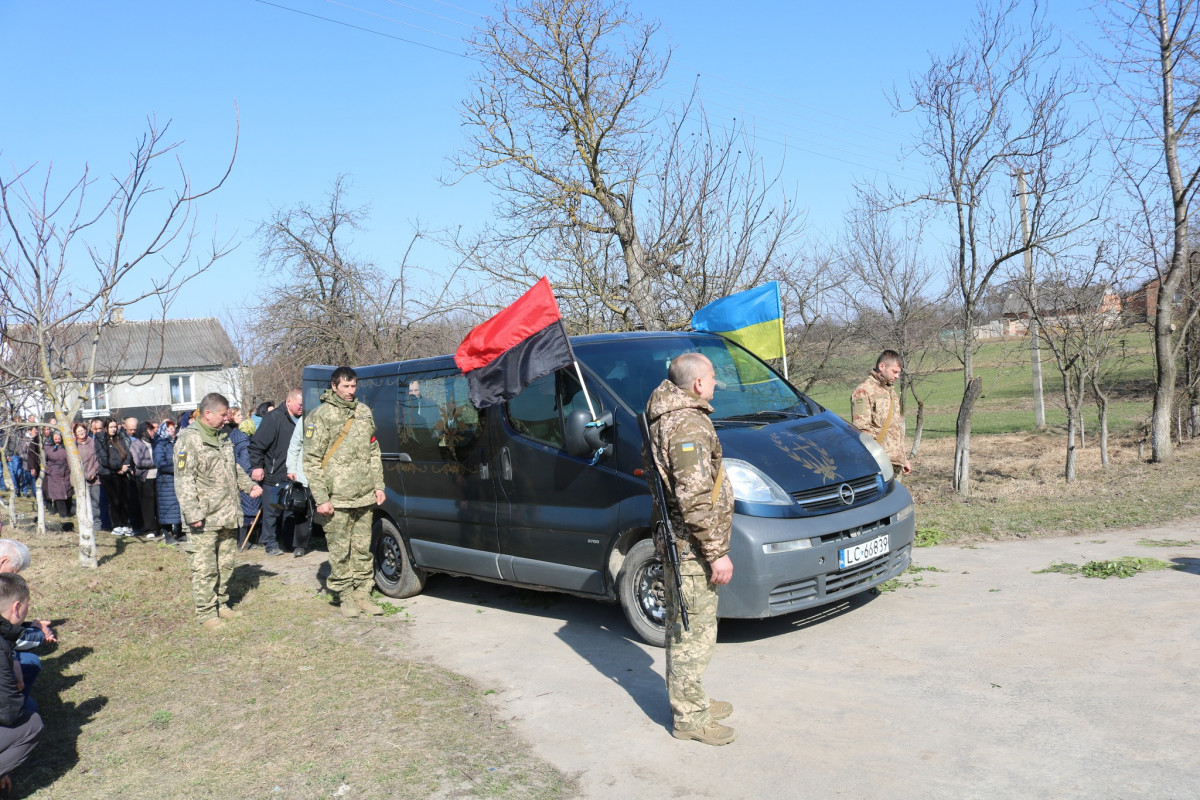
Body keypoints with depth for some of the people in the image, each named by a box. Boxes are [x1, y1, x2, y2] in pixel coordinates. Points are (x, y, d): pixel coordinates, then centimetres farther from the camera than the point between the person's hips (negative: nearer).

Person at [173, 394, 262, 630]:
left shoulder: (223, 436, 14)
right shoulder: (189, 440, -13)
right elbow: (184, 480, -17)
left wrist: (249, 485, 16)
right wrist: (193, 513, -21)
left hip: (227, 515, 8)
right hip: (205, 519, -8)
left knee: (226, 564, 16)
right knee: (205, 567, -2)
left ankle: (222, 604, 28)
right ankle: (206, 613, 7)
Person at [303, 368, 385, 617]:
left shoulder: (364, 412, 13)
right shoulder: (320, 416, -4)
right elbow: (311, 461, -6)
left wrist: (378, 485, 12)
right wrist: (321, 498, -11)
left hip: (365, 496, 5)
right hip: (337, 499, -5)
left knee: (363, 548, 10)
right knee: (340, 550, 1)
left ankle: (362, 593, 20)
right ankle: (346, 597, 13)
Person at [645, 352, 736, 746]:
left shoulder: (666, 416, 12)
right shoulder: (689, 424, -21)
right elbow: (695, 497, -26)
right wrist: (717, 551, -22)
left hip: (675, 542, 11)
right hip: (691, 549, -11)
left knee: (682, 628, 20)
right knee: (694, 633, 0)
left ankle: (688, 700, 34)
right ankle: (689, 718, 10)